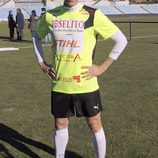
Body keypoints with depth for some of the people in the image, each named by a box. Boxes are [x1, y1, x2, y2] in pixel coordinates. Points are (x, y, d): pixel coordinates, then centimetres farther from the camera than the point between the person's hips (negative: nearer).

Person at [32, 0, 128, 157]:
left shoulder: (93, 15, -10)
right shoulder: (50, 15, 1)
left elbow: (121, 40, -5)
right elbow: (36, 37, 20)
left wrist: (102, 67, -8)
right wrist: (42, 64, 10)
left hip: (85, 84, -3)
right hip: (59, 84, 3)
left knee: (94, 125, 8)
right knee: (60, 125, 16)